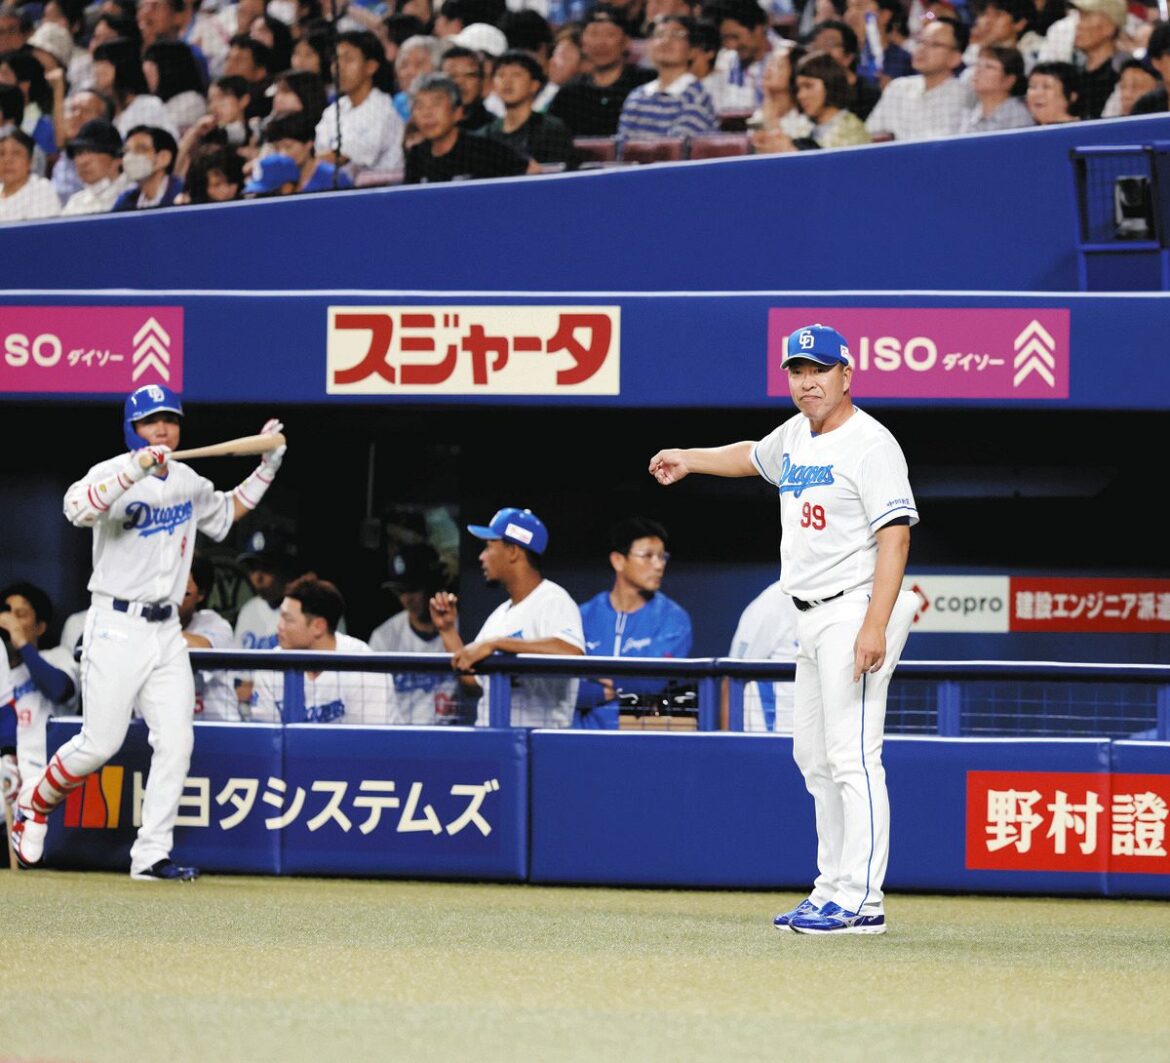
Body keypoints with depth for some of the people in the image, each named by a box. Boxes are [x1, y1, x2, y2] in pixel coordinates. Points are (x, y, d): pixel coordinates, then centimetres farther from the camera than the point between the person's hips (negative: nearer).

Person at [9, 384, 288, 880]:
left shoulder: (189, 483, 10)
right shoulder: (113, 472, -11)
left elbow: (227, 510, 31)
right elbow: (77, 508, -34)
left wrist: (267, 467, 19)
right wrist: (135, 472, -44)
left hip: (166, 632, 6)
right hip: (115, 628, -6)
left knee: (176, 742, -4)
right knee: (100, 743, -5)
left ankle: (151, 855, 0)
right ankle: (34, 809, 20)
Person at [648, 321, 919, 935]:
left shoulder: (869, 444, -13)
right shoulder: (795, 437, 14)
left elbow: (895, 535, -20)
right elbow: (753, 456, 39)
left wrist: (875, 625, -27)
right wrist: (691, 460, 45)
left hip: (857, 608, -10)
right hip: (812, 619, 10)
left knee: (853, 756, -14)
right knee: (814, 756, 13)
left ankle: (861, 903, -16)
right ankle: (833, 891, 20)